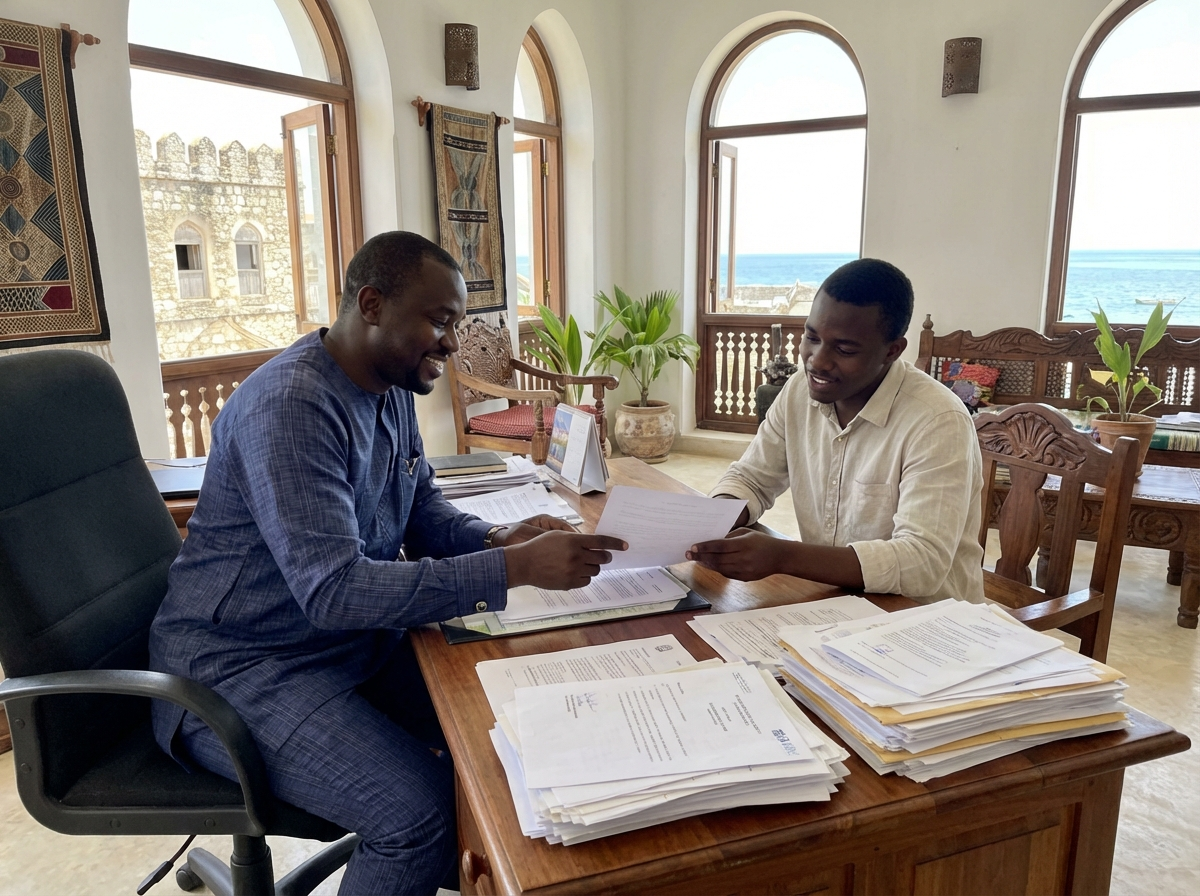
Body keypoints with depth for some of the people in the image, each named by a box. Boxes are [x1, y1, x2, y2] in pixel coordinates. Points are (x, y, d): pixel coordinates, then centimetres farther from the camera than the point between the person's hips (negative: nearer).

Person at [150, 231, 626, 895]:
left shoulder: (394, 390, 3)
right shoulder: (289, 406, -25)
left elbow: (424, 514, 12)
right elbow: (334, 591, -31)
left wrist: (499, 540, -10)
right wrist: (514, 569, -33)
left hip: (358, 641, 9)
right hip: (246, 667, -8)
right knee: (424, 808, -24)